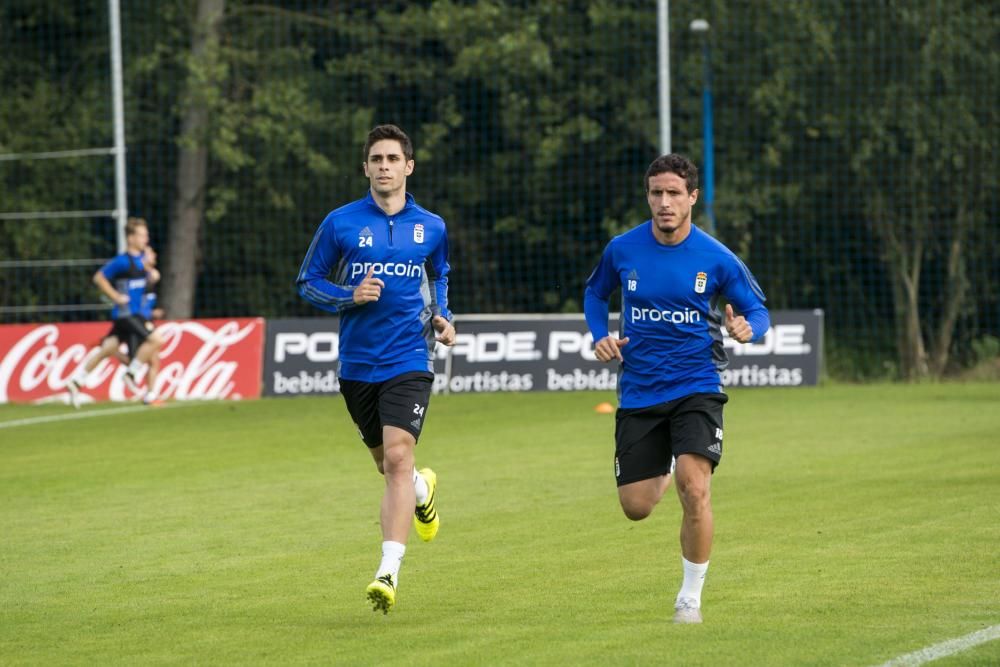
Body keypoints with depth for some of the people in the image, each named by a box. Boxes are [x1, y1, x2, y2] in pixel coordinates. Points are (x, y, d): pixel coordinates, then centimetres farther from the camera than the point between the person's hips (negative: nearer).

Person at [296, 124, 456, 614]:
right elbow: (308, 282, 4)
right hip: (357, 364, 2)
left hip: (408, 361, -2)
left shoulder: (431, 227, 4)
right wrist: (350, 295, -14)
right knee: (386, 463, 15)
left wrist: (442, 317, 6)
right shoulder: (340, 223, -1)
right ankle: (423, 491, 53)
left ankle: (388, 572, -22)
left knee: (398, 457, -18)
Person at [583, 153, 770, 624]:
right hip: (639, 393, 3)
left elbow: (758, 309, 3)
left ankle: (690, 598, -4)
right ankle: (664, 473, 47)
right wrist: (600, 337, -1)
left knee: (694, 488, -23)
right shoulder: (622, 250, -2)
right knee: (635, 508, 6)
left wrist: (748, 327, -21)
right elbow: (595, 292, 18)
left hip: (696, 390, -3)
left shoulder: (716, 259, -8)